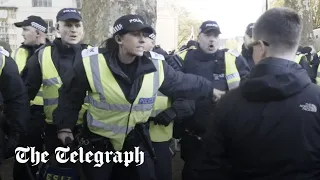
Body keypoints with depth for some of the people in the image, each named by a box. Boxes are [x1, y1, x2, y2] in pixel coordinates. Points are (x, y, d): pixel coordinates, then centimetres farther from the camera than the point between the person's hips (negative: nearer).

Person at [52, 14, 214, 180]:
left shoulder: (156, 65, -12)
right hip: (98, 139, -2)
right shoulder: (92, 62, -20)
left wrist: (211, 91, 8)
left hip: (135, 136, 2)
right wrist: (65, 127, -11)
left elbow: (184, 83, 2)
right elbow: (70, 95, -8)